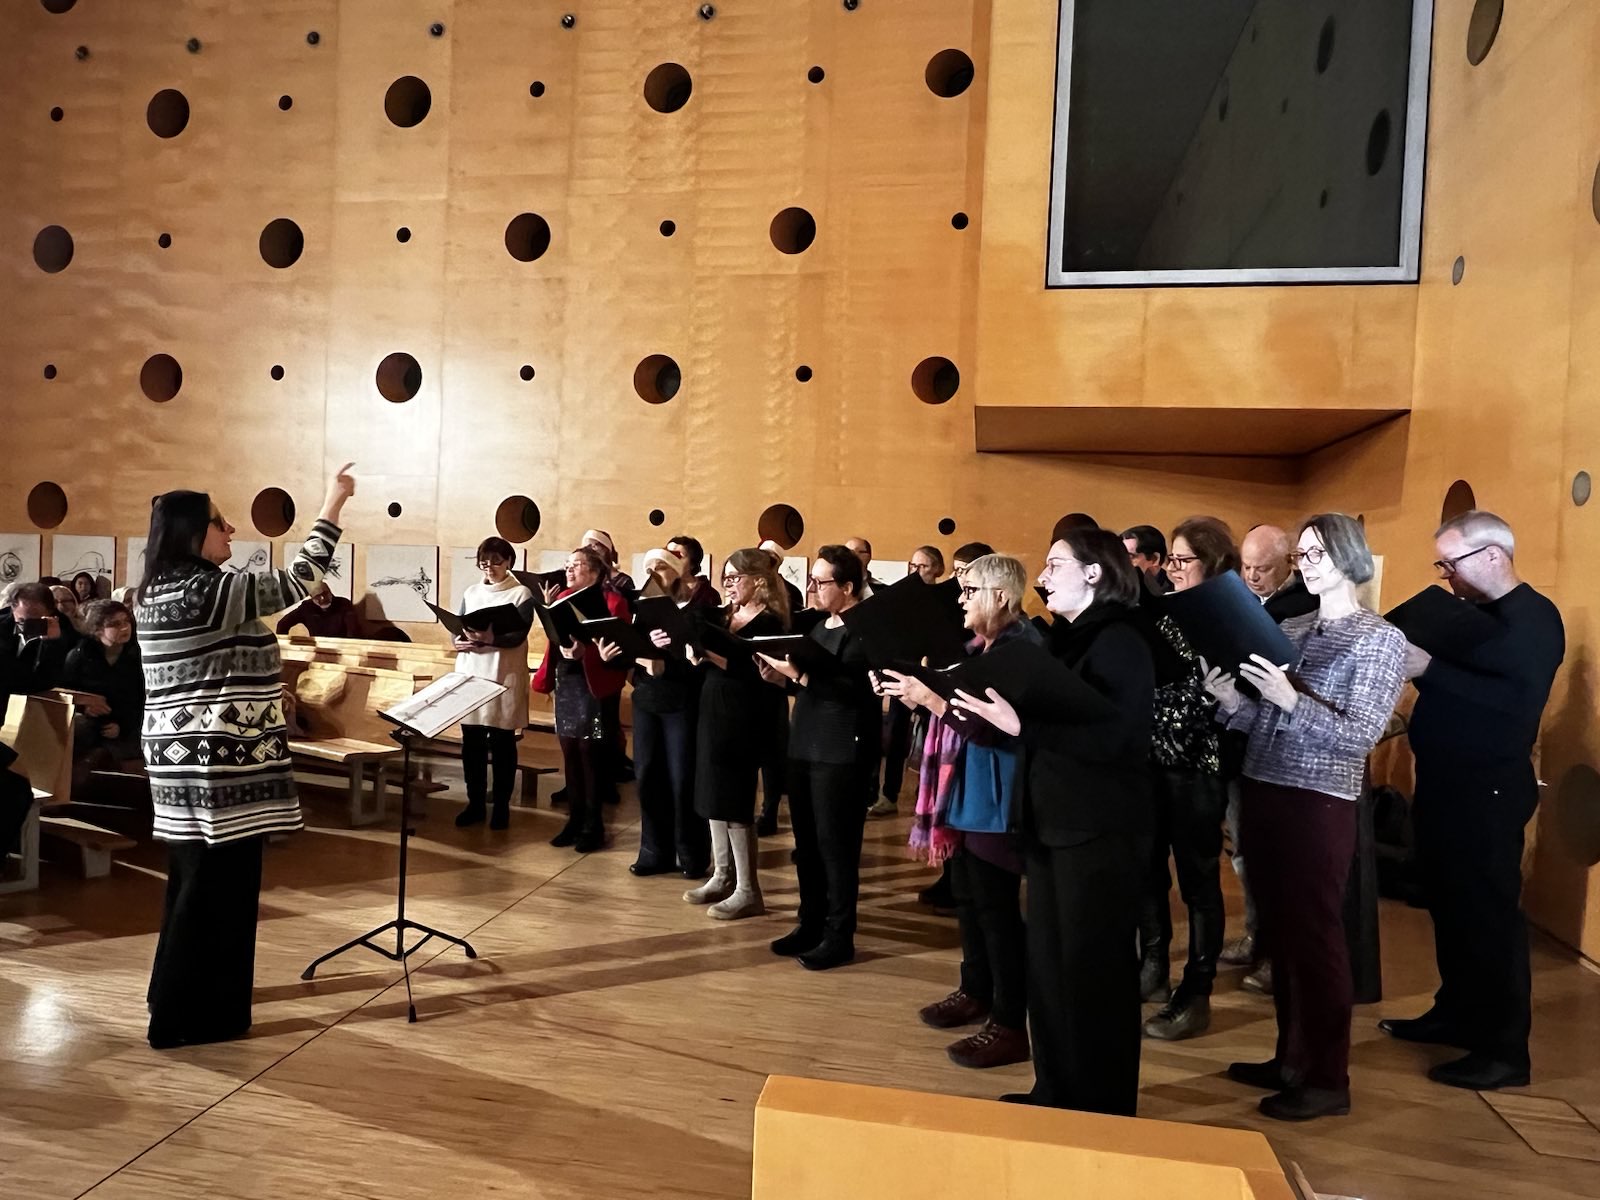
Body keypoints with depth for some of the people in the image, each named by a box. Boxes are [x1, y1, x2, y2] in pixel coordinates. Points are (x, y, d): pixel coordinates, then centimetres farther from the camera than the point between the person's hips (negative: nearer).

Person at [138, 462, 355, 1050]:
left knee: (196, 880, 19)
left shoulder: (161, 592, 12)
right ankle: (188, 1019, 9)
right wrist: (333, 506, -12)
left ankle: (180, 1003, 32)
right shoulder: (206, 590, -17)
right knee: (216, 884, -1)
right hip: (219, 762, -10)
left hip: (189, 758, 10)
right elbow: (296, 582, -17)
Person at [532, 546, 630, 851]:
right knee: (569, 753, 10)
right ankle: (575, 819, 20)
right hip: (565, 683, 7)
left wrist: (585, 651, -26)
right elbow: (554, 637, 17)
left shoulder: (611, 600, -8)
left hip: (593, 684, -6)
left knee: (590, 755, -1)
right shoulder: (563, 597, 14)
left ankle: (593, 825, 9)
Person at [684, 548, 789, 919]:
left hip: (743, 720, -8)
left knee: (734, 803, -5)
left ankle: (748, 891, 4)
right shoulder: (722, 617, 13)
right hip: (712, 713, 8)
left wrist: (713, 655, -28)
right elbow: (703, 665, 11)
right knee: (713, 798, 12)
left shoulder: (769, 622, -11)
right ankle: (722, 877, 25)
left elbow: (756, 674, -23)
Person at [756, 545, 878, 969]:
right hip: (804, 746, 8)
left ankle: (839, 936, 9)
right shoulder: (820, 625, 15)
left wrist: (800, 675, -26)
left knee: (835, 842, -1)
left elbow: (857, 691, -24)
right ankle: (811, 923, 25)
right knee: (806, 841, 13)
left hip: (841, 752, -8)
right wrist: (781, 678, -1)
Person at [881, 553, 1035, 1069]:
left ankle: (1010, 1025, 6)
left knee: (997, 907, -3)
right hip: (962, 791, 10)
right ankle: (976, 991, 35)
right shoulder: (979, 647, 12)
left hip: (995, 800, -10)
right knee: (967, 897, 19)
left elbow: (991, 726, -25)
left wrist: (928, 697, -24)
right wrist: (918, 691, 2)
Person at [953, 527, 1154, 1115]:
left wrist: (1019, 723, -29)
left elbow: (1106, 738, -25)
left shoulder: (1120, 642, -13)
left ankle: (1103, 1106, 15)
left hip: (1101, 832, -9)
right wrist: (986, 711, 2)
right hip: (1052, 823, 9)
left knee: (1093, 968, 1)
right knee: (1046, 962, 14)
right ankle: (1056, 1090, 27)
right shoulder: (1067, 640, 14)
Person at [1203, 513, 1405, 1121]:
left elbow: (1359, 735, -13)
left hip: (1318, 803, -6)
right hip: (1260, 791, 6)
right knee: (1279, 931, 13)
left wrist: (1291, 700, -24)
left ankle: (1328, 1077, 13)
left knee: (1314, 934, 0)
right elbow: (1263, 723, 11)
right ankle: (1292, 1057, 26)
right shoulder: (1286, 629, 12)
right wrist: (1229, 700, -9)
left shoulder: (1381, 638, -5)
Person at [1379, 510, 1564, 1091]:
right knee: (1449, 905, 16)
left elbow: (1517, 702, -27)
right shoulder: (1469, 613, 13)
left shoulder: (1534, 618, -13)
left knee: (1490, 913, -3)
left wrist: (1430, 669, -29)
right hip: (1444, 782, 9)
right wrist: (1411, 661, -4)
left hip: (1488, 791, -8)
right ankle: (1457, 1012, 30)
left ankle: (1505, 1050, 7)